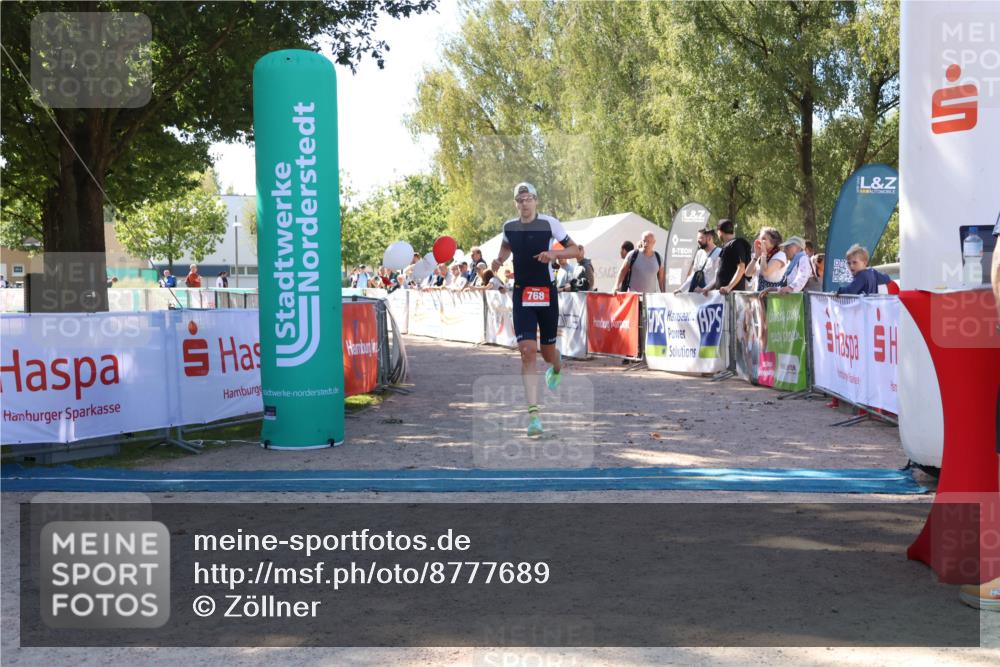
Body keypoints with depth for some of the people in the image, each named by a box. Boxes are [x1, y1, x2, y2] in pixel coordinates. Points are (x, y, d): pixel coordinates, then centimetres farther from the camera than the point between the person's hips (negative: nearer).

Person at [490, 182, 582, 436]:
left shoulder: (549, 223, -6)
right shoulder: (509, 226, 5)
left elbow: (575, 250, -2)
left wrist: (554, 253, -21)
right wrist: (499, 260, 2)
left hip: (547, 293, -1)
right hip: (522, 294, 1)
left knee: (547, 352, 10)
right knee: (527, 350, -12)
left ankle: (557, 368, 51)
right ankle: (533, 412, -12)